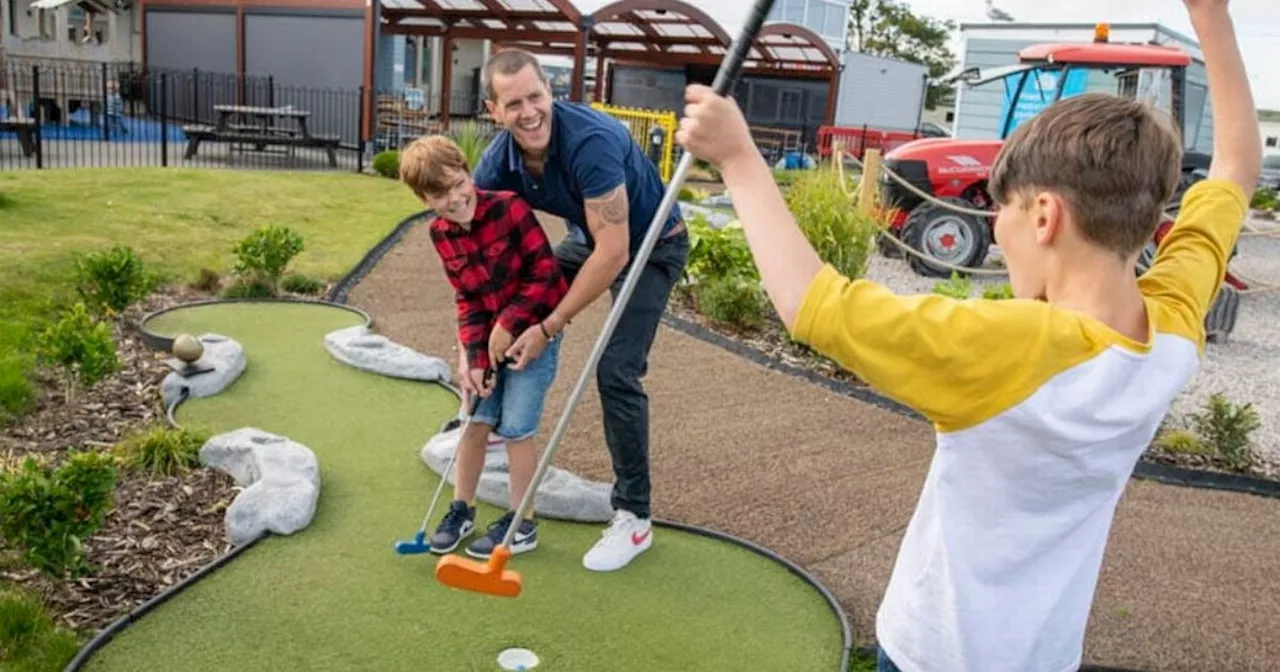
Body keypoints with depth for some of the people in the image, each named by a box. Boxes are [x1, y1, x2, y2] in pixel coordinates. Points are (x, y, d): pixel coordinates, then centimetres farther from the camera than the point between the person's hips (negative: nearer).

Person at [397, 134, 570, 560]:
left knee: (515, 429, -3)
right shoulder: (440, 234, -3)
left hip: (534, 329, -5)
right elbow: (467, 300, -1)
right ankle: (462, 509, 28)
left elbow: (545, 272, -18)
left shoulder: (508, 208, -20)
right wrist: (474, 357, -11)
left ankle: (522, 524, 12)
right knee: (476, 421, 9)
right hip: (489, 337, 5)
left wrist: (508, 325, -19)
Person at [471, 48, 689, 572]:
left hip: (650, 248, -7)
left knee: (616, 372, -16)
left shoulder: (591, 141, -36)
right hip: (588, 237, 7)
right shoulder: (497, 165, -15)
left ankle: (634, 519, -3)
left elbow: (615, 254, -35)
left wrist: (549, 329, -28)